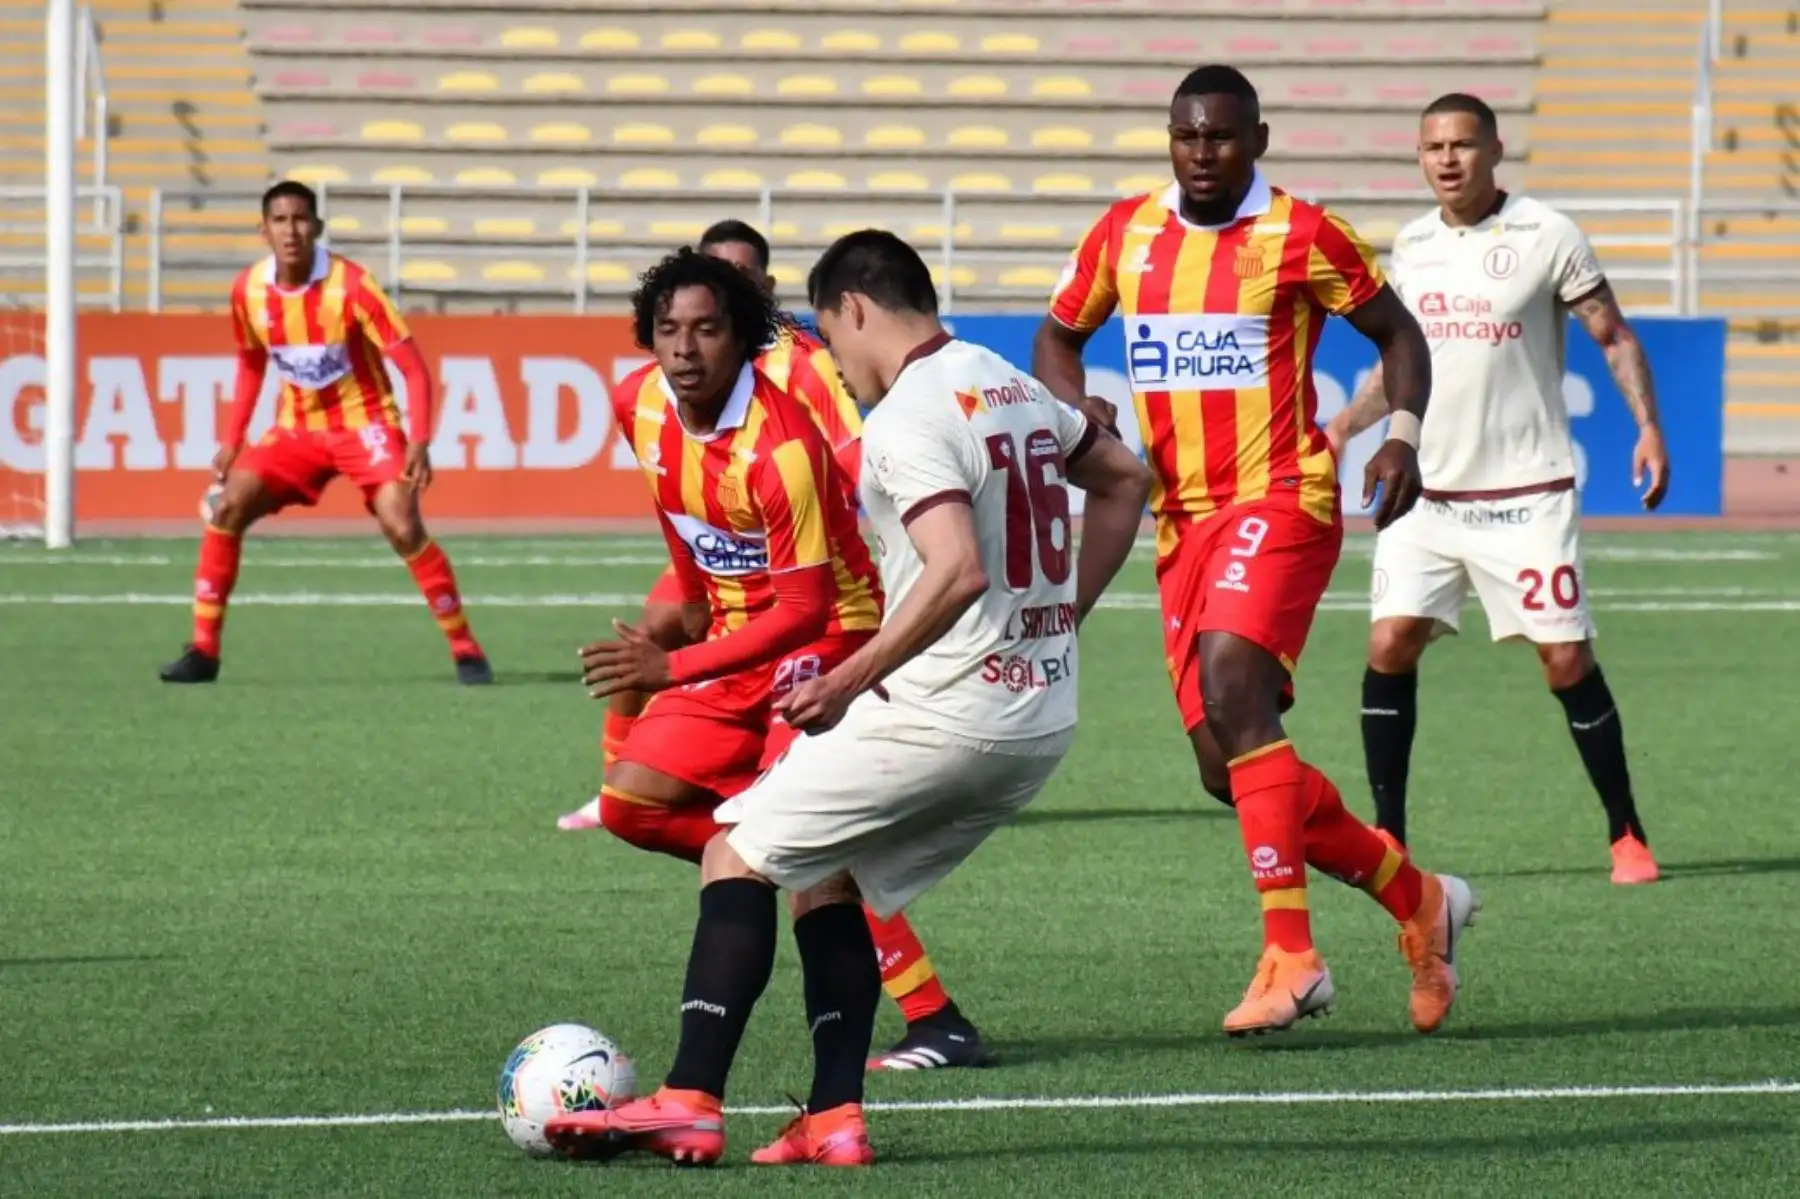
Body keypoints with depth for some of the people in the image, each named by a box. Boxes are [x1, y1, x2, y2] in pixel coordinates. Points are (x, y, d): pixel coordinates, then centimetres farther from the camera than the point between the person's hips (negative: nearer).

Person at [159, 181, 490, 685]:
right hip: (297, 428, 4)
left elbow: (413, 368, -19)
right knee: (227, 508, -10)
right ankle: (203, 650, -1)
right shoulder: (248, 291, -6)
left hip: (364, 421, -4)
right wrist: (231, 443, 8)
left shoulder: (350, 285, -21)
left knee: (402, 526, -22)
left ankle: (465, 649, -10)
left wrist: (419, 443, -31)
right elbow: (251, 367, 14)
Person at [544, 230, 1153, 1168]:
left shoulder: (906, 420, -16)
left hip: (947, 712, -9)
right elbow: (1124, 479, 25)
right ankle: (834, 1119, 7)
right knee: (825, 877, 19)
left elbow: (958, 571, -29)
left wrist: (843, 686, -25)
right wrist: (1059, 618, 24)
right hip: (1043, 720, 9)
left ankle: (690, 1104, -8)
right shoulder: (1013, 387, 12)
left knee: (739, 854, 1)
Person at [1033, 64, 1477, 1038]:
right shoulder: (1124, 234, 8)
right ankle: (1419, 900, 22)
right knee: (1230, 770, 3)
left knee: (1231, 686, -28)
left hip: (1279, 497, -6)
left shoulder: (1302, 237, -5)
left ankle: (1290, 955, -28)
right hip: (1182, 516, 6)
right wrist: (1079, 416, -1)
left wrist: (1402, 436, -11)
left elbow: (1397, 335, 6)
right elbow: (1058, 337, 20)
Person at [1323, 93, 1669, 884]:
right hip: (1427, 491, 4)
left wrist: (1648, 426, -14)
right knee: (1389, 645, -8)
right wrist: (1341, 428, 9)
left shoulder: (1545, 236, -5)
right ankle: (1387, 837, 0)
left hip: (1526, 491, -4)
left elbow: (1614, 336, -2)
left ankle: (1626, 835, 8)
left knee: (1566, 659, -5)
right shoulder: (1411, 247, 9)